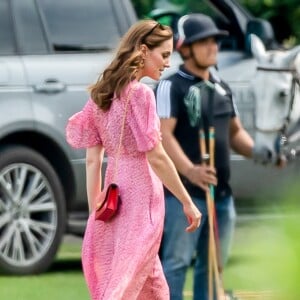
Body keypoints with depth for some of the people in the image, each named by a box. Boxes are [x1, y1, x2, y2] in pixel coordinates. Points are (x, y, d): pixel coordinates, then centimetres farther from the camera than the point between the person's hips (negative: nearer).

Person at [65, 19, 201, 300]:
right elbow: (156, 157, -15)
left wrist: (95, 212, 11)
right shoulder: (140, 93, -13)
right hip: (141, 194, -8)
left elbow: (92, 159, 9)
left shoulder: (101, 93, 9)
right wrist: (187, 202, -8)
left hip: (115, 195, 8)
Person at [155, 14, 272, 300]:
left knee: (213, 265, 14)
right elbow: (163, 135, -20)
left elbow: (234, 132, 24)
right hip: (183, 193, -8)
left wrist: (256, 151, 1)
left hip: (221, 192, 8)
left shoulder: (222, 88, 16)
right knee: (176, 263, -9)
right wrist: (190, 171, -35)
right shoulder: (171, 87, -8)